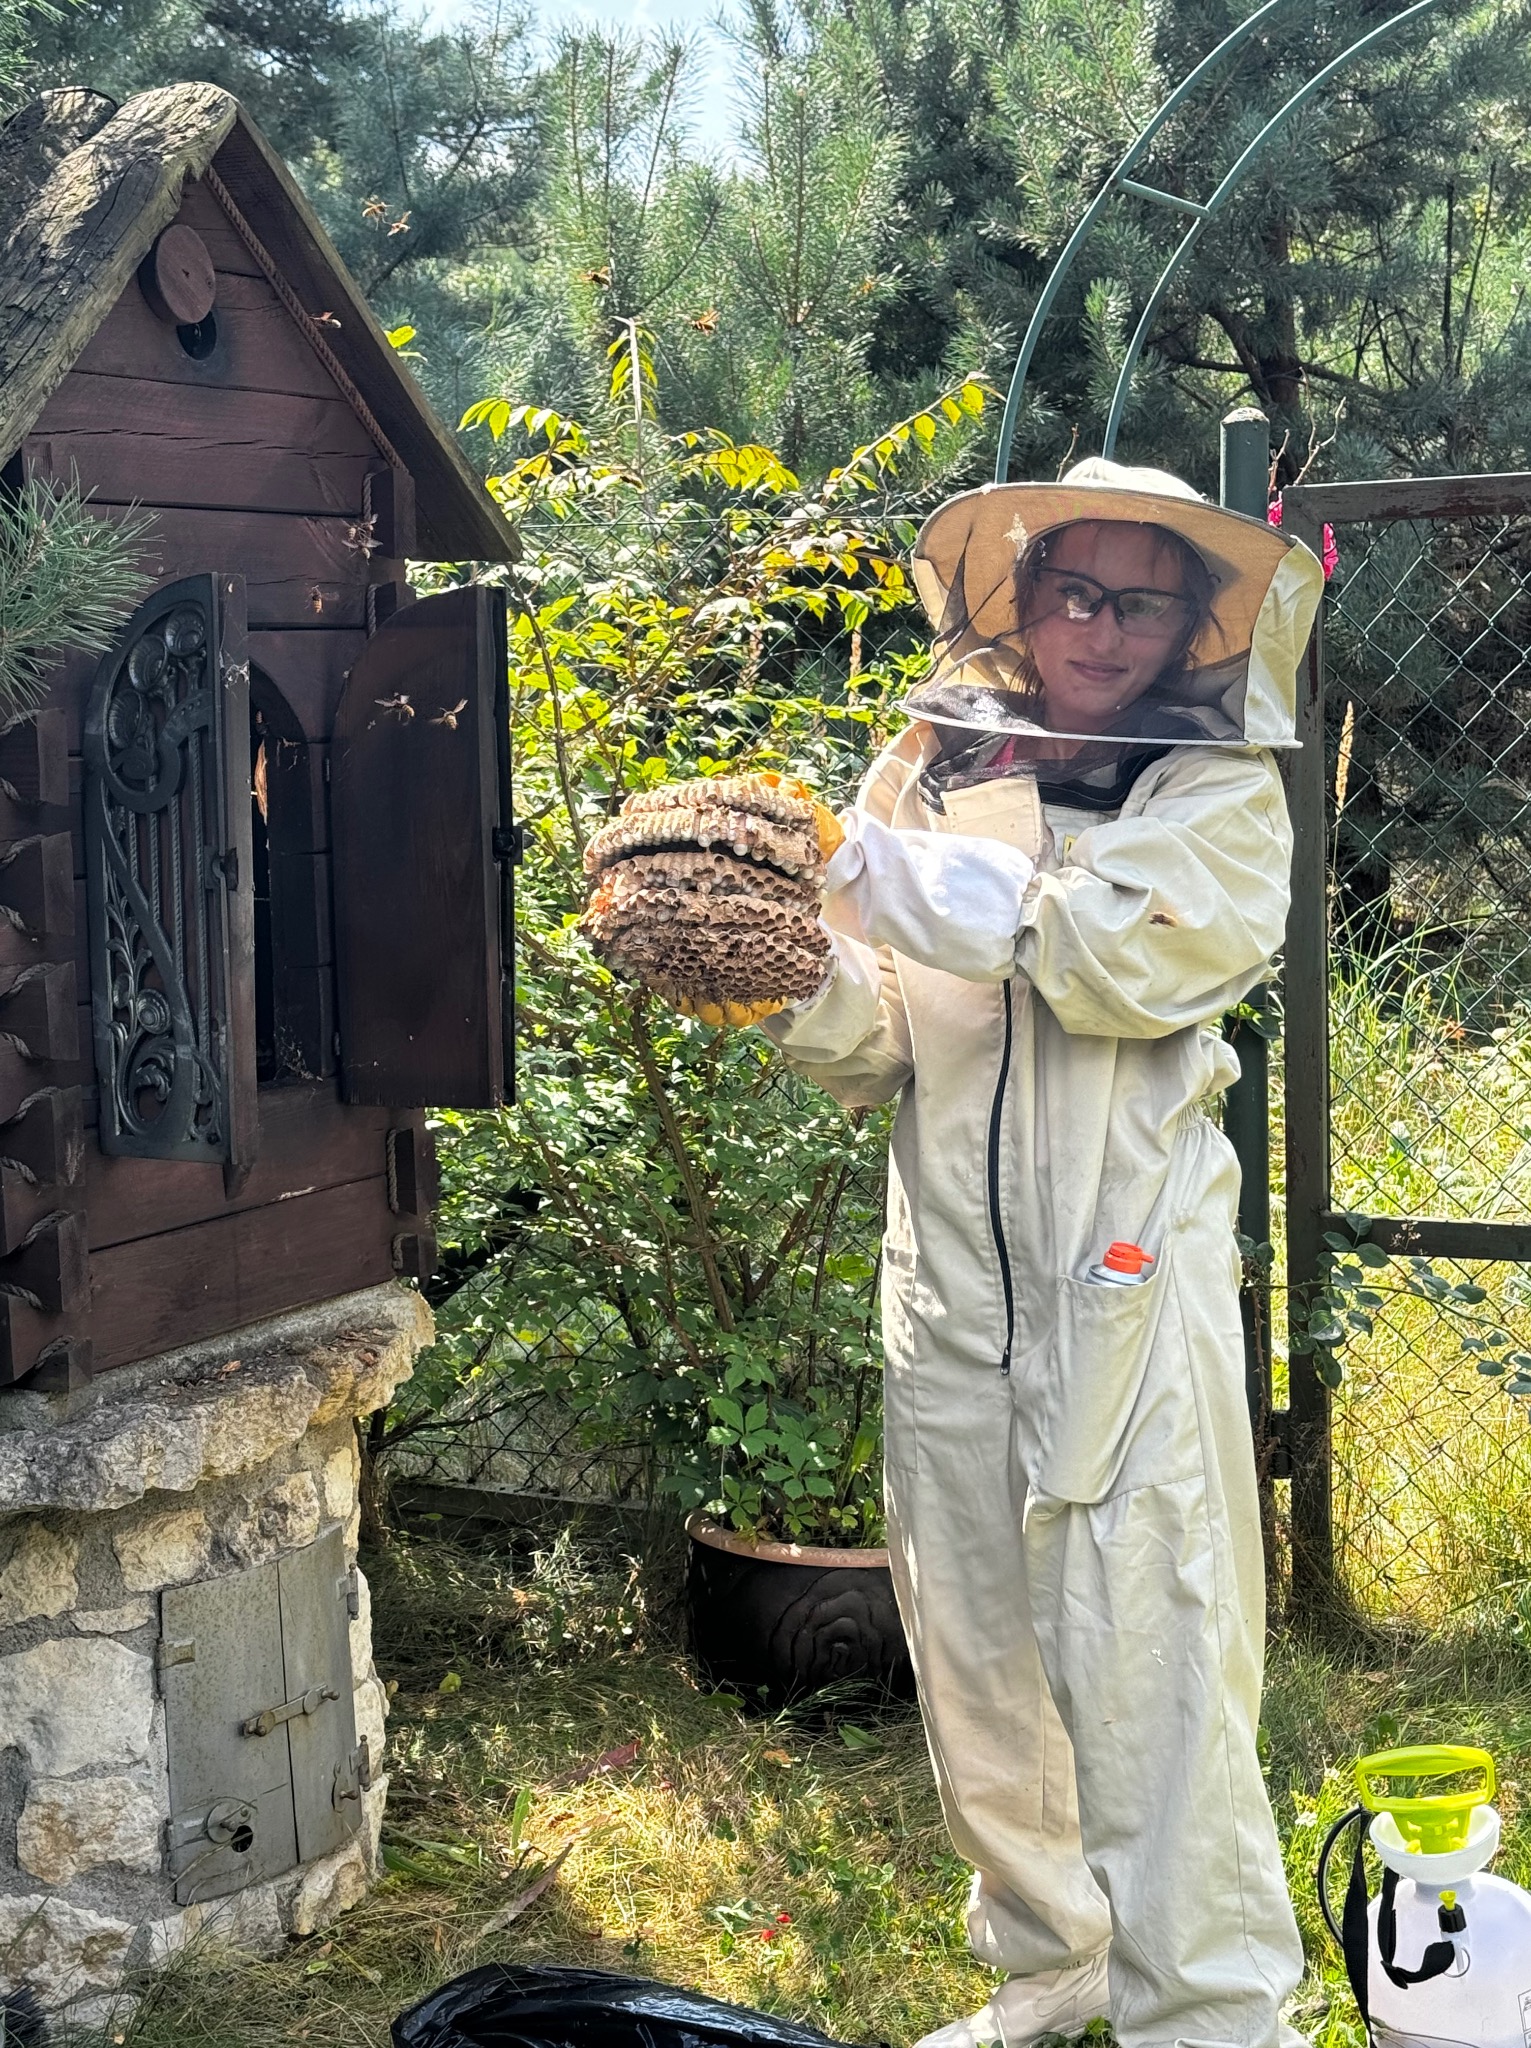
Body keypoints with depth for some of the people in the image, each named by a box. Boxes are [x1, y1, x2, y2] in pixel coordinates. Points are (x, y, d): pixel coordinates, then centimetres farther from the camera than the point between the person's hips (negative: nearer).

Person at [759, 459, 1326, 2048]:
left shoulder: (1222, 795, 2)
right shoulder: (933, 768, 11)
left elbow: (1126, 958, -19)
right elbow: (875, 1050, 11)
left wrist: (888, 869, -14)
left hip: (1131, 1284, -4)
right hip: (951, 1281, 4)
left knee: (1146, 1665, -7)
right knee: (976, 1648, 12)